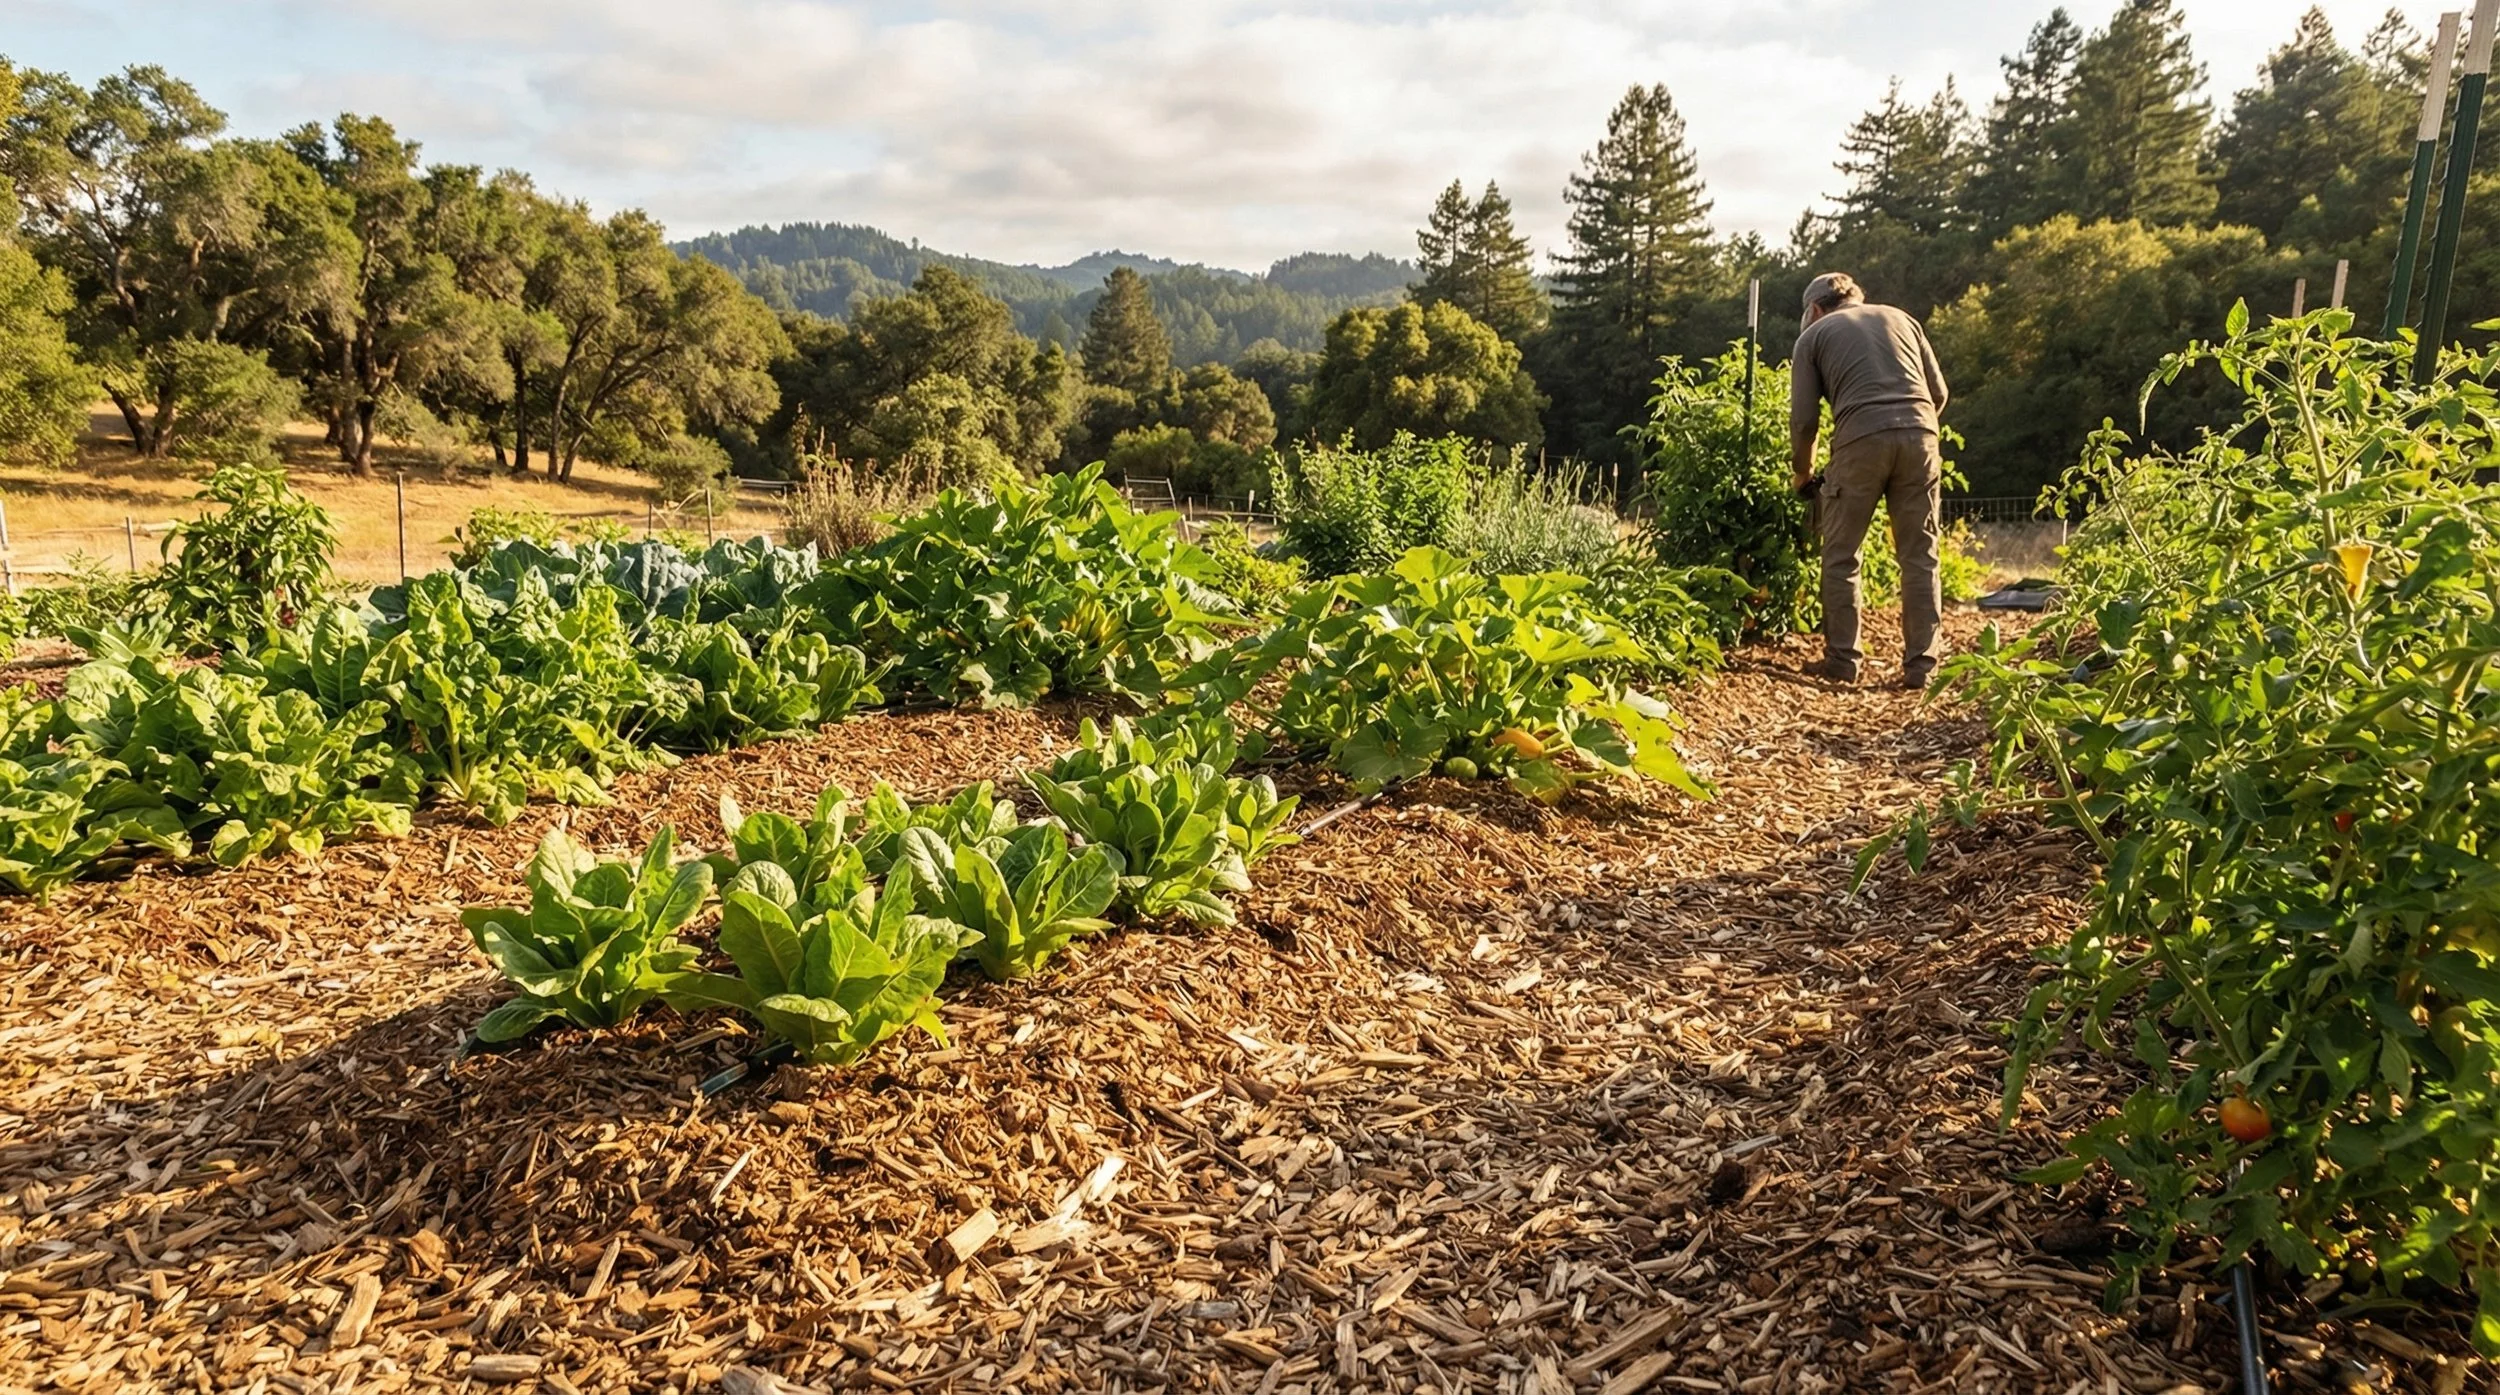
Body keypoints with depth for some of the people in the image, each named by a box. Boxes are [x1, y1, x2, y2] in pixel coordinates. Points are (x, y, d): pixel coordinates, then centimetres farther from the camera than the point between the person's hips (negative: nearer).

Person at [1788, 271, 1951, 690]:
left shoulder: (1814, 335, 17)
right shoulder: (1899, 318, 26)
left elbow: (1804, 418, 9)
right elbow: (1938, 392, 20)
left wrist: (1803, 474, 23)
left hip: (1861, 440, -3)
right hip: (1919, 435, 3)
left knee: (1841, 557, 8)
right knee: (1919, 557, 7)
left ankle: (1842, 660, 8)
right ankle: (1921, 665, 6)